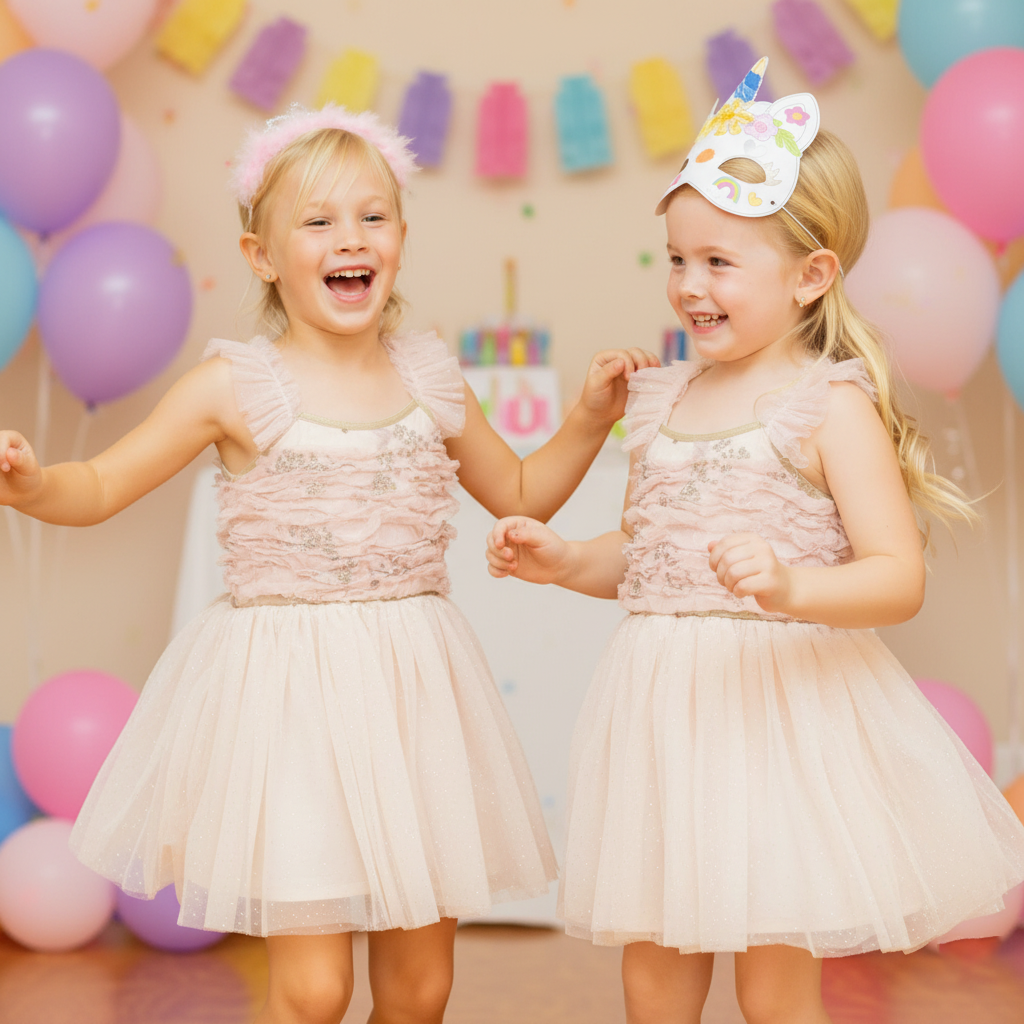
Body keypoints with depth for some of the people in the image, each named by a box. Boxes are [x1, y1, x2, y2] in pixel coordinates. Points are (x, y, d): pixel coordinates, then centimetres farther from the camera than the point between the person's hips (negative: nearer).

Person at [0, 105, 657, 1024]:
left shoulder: (430, 381, 7)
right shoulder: (237, 387, -4)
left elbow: (521, 496, 21)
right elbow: (101, 488, -3)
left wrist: (591, 417, 8)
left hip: (412, 688, 4)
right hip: (289, 694, -4)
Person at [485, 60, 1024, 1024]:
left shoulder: (831, 404, -9)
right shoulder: (663, 397, 10)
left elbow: (899, 577, -15)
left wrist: (790, 589, -32)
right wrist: (562, 560, 3)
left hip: (780, 707, -6)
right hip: (662, 705, 6)